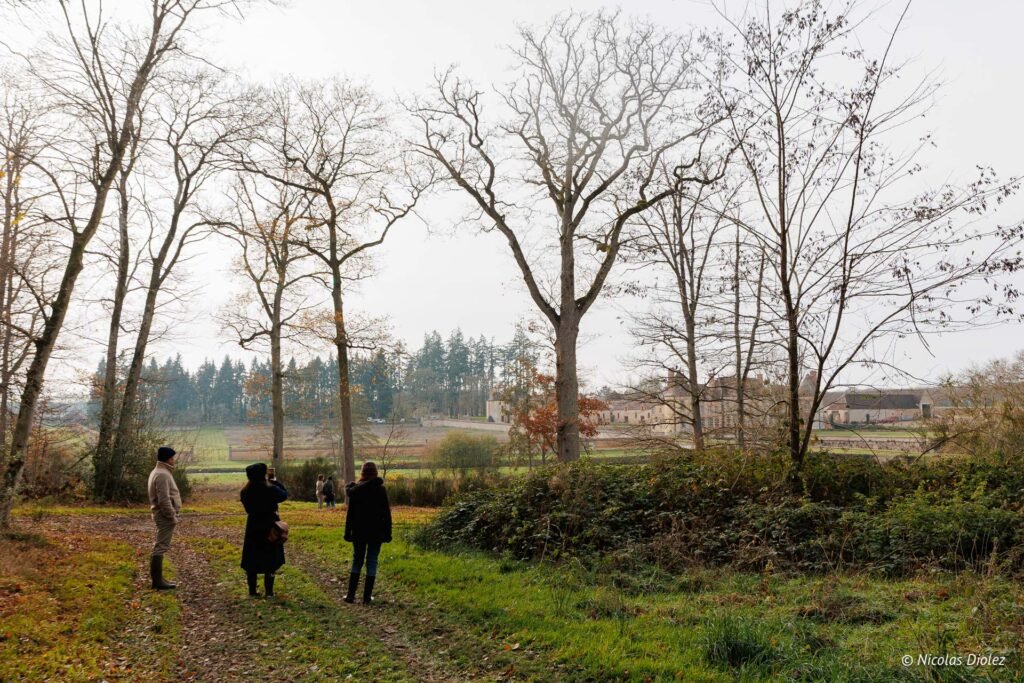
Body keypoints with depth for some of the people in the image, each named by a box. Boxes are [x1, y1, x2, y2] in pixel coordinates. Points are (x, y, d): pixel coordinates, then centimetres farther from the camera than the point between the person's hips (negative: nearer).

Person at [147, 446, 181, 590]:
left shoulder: (160, 472, 14)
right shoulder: (162, 474, -19)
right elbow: (164, 500, -24)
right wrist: (172, 517, -19)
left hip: (163, 515, 11)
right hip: (165, 516, -11)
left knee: (159, 546, 15)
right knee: (161, 547, -7)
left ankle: (156, 578, 24)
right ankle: (157, 581, -3)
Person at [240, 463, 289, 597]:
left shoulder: (245, 492, -6)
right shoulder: (270, 489, -17)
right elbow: (284, 495, 1)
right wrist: (275, 481, 11)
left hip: (252, 527, 3)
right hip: (270, 526, -3)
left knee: (251, 560, 12)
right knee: (271, 559, 6)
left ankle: (252, 591, 15)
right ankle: (269, 591, 7)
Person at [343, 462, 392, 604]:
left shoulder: (355, 490, -3)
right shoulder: (380, 490, -5)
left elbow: (350, 513, -1)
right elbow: (386, 513, -3)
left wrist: (347, 532, 5)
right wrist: (388, 533, 2)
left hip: (359, 532, 1)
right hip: (376, 532, -1)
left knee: (357, 561, 13)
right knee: (372, 562, 5)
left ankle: (351, 594, 10)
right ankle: (367, 597, 4)